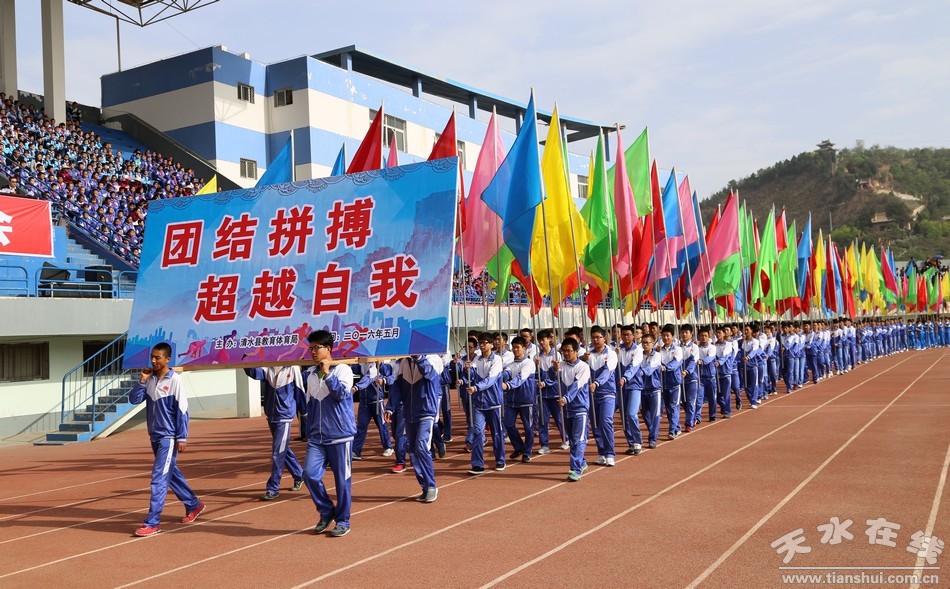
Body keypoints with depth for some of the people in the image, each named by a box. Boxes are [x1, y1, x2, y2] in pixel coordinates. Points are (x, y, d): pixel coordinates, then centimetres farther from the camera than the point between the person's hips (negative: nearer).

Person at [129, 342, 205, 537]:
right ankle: (194, 504, 33)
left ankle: (152, 523, -6)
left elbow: (182, 410, -12)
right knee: (171, 474, 17)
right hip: (155, 436, 7)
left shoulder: (175, 380, -12)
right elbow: (134, 399, 2)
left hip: (169, 437, -7)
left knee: (159, 479, -9)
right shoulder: (149, 379, 6)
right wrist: (142, 380, -9)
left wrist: (182, 438, -13)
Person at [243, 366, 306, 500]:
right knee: (284, 450, 18)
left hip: (284, 417, -5)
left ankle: (273, 489, 3)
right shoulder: (268, 368, 1)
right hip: (271, 416, 6)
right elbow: (255, 373, -17)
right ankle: (299, 475, 36)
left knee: (277, 454, -6)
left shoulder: (293, 368, -9)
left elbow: (300, 391, -2)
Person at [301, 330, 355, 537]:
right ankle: (326, 511, 14)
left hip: (340, 436, -5)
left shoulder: (343, 370, -5)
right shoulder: (309, 374, 11)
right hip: (316, 438, 5)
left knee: (342, 480, 2)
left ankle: (342, 521, 18)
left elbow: (341, 393, -21)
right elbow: (309, 406, 18)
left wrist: (327, 373, -20)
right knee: (310, 474, -9)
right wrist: (309, 433, 19)